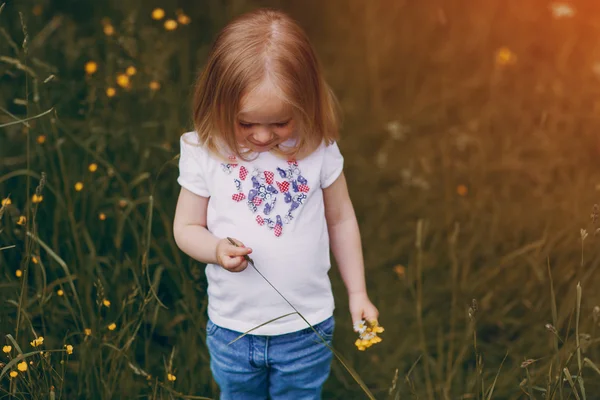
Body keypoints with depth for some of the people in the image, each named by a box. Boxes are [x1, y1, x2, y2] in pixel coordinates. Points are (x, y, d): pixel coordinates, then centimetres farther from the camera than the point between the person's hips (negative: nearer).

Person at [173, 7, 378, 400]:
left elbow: (341, 220, 1)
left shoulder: (318, 148, -11)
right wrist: (216, 249, -25)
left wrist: (358, 293, 4)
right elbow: (186, 228, -3)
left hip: (307, 327, 0)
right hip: (233, 327, 1)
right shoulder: (205, 153, -13)